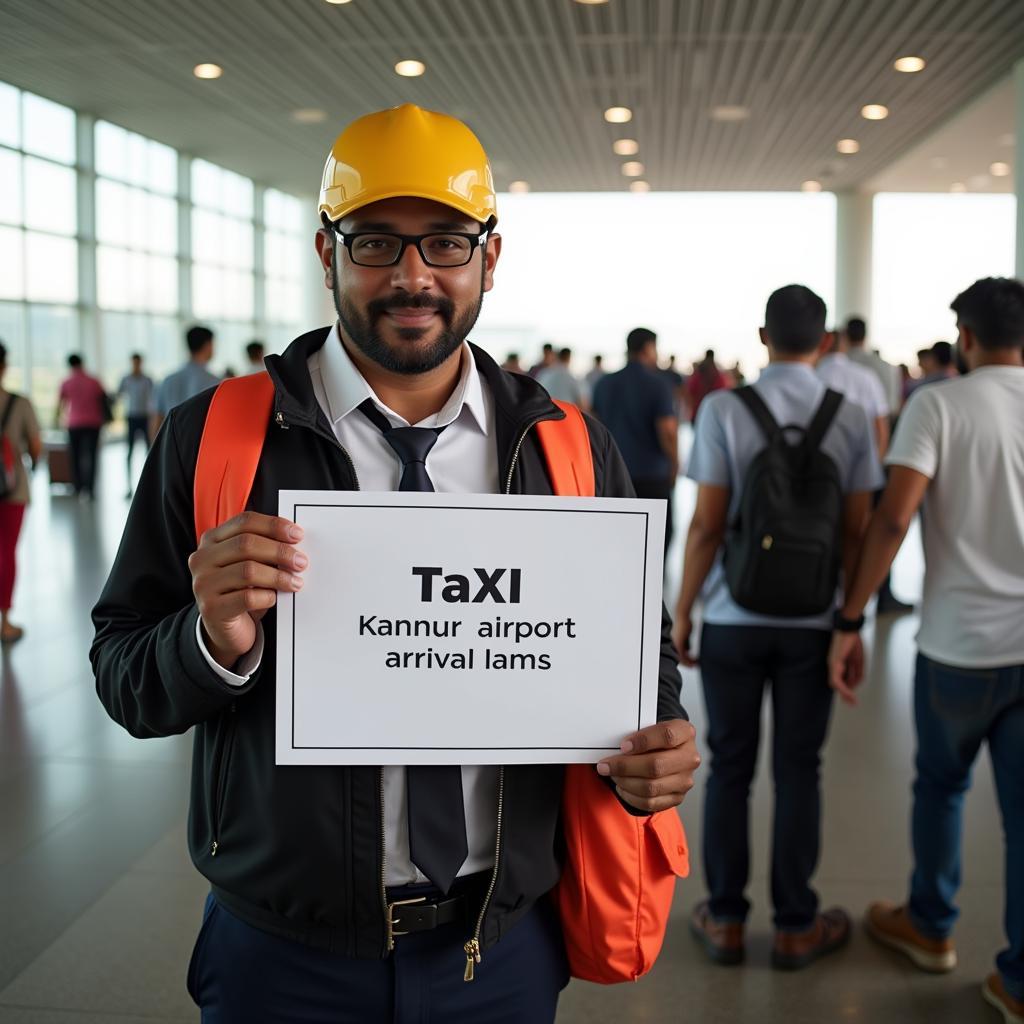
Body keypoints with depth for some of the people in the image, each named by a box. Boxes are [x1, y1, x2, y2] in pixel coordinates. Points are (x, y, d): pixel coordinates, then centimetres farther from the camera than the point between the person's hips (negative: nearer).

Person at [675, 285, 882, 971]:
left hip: (733, 618, -1)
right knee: (798, 772, 11)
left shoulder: (724, 409, -8)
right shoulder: (852, 419, -2)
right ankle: (796, 927, 23)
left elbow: (707, 524, -9)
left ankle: (725, 921, 22)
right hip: (812, 619, 1)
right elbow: (856, 531, -1)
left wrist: (683, 610, 1)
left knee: (730, 768, 11)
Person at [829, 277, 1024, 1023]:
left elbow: (893, 520, -18)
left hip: (961, 641, -3)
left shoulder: (940, 405, -9)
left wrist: (850, 621, -13)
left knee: (941, 786, 19)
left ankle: (931, 927, 37)